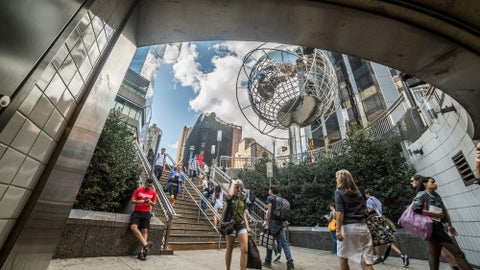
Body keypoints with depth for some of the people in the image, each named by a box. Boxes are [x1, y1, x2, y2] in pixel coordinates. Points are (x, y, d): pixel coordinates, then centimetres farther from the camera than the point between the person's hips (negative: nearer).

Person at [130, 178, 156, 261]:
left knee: (145, 230, -9)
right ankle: (145, 244, -24)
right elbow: (132, 200, 2)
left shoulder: (153, 192, 6)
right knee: (133, 227, -24)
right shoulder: (138, 190, 2)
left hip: (146, 213, 1)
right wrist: (140, 201, -17)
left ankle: (142, 252, -7)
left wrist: (150, 202, -11)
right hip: (137, 212, 0)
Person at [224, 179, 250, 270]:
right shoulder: (230, 197, -6)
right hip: (231, 225, -4)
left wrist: (247, 226, 10)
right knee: (229, 249, 11)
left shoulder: (242, 199, 10)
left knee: (245, 250, -6)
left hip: (242, 226, 4)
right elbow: (229, 194, -33)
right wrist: (233, 182, -19)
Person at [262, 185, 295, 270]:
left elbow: (269, 211, -12)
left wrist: (267, 224, -11)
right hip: (281, 222, 6)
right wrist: (283, 222, 19)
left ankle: (268, 261, 18)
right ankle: (290, 262, -3)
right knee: (284, 242, 4)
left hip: (273, 222, -6)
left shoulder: (270, 197, -5)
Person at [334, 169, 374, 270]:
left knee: (342, 258, 16)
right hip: (362, 226, 5)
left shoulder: (339, 192, -6)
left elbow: (340, 212, -15)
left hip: (347, 227, -4)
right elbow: (365, 211, 12)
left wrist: (338, 230, -16)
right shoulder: (358, 193, 11)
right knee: (366, 261, 5)